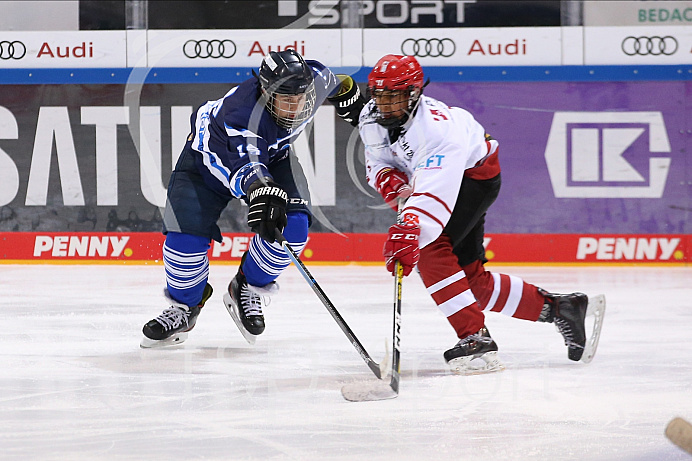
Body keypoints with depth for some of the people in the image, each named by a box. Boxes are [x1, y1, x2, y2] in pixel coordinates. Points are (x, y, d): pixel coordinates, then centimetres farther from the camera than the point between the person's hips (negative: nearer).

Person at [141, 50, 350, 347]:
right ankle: (185, 306, 11)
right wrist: (263, 192, -79)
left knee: (292, 225, -20)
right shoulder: (242, 113, -44)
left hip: (272, 154, 5)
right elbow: (247, 166, -60)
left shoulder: (314, 80, -25)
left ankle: (248, 290, 5)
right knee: (187, 235, -18)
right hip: (210, 155, -5)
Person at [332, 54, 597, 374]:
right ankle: (557, 308, 19)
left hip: (476, 172, -9)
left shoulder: (437, 127, -37)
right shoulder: (370, 117, -12)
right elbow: (377, 162, 2)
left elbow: (435, 194, -48)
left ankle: (475, 339, -27)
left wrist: (408, 231, -62)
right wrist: (387, 178, -23)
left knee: (428, 247, -28)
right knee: (471, 278, 6)